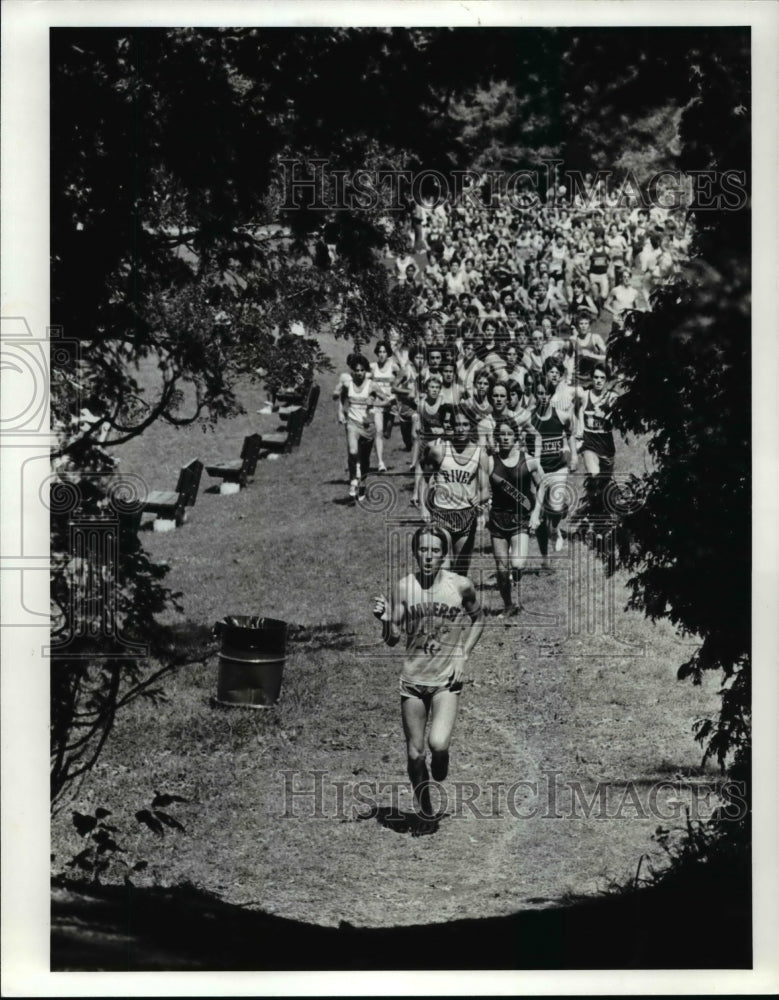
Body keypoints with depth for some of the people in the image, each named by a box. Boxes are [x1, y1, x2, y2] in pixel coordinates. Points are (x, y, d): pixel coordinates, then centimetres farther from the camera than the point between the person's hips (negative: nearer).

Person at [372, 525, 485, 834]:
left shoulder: (460, 586, -5)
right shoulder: (404, 588, -4)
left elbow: (478, 619, 13)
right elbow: (392, 639, -1)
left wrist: (463, 654, 1)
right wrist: (384, 619, -22)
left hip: (447, 679, -2)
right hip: (412, 679, 2)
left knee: (438, 744, -20)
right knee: (414, 753, 6)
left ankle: (441, 759, 17)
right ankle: (426, 814, 25)